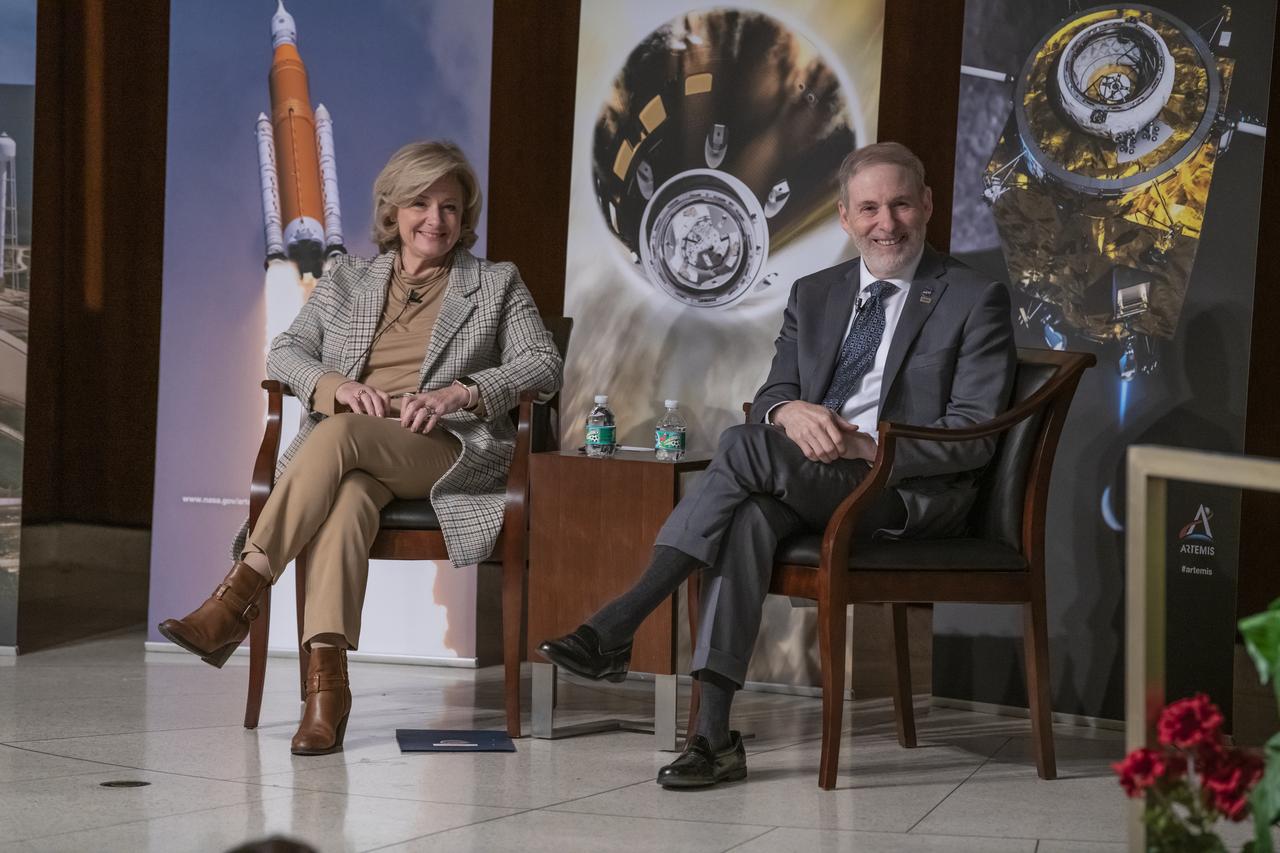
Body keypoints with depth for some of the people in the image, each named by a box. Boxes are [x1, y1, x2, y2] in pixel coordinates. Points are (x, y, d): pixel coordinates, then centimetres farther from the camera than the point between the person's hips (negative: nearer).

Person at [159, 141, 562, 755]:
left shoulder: (496, 284, 18)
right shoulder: (345, 279, 24)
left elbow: (543, 364, 6)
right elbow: (283, 353, 14)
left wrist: (461, 392, -11)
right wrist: (337, 385, -9)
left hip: (446, 450, -2)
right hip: (347, 447, 2)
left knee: (338, 433, -34)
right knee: (348, 495, -37)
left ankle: (236, 600, -39)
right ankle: (326, 680, -49)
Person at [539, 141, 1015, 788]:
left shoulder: (976, 300, 3)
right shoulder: (813, 295, 20)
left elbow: (974, 436, -6)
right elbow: (769, 396, 14)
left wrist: (864, 446, -18)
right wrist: (791, 410, -12)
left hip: (913, 494, -5)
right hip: (811, 486, 5)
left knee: (744, 446, -27)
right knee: (749, 514, -32)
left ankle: (615, 628, -28)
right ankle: (714, 736, -37)